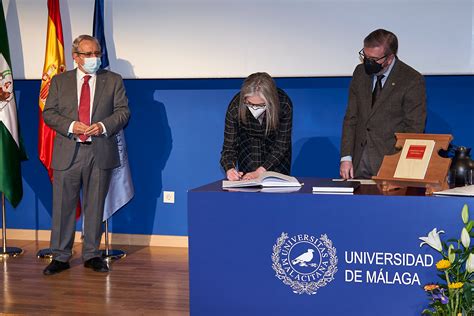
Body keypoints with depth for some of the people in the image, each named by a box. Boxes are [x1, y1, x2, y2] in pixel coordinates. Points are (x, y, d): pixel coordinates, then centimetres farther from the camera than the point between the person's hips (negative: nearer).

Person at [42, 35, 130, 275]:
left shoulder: (113, 81, 8)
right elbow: (48, 113, 4)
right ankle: (60, 256, 11)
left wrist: (103, 126, -14)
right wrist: (70, 126, -13)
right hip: (67, 153, 0)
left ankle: (92, 255, 18)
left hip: (100, 153, 0)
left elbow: (123, 111, 3)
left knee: (95, 207, 7)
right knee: (63, 206, 2)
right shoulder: (59, 81, 9)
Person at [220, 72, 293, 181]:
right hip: (248, 142, 0)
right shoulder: (235, 107, -34)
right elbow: (229, 146, -26)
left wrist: (260, 171, -37)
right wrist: (230, 169, -46)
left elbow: (281, 146, -26)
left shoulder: (284, 105, -34)